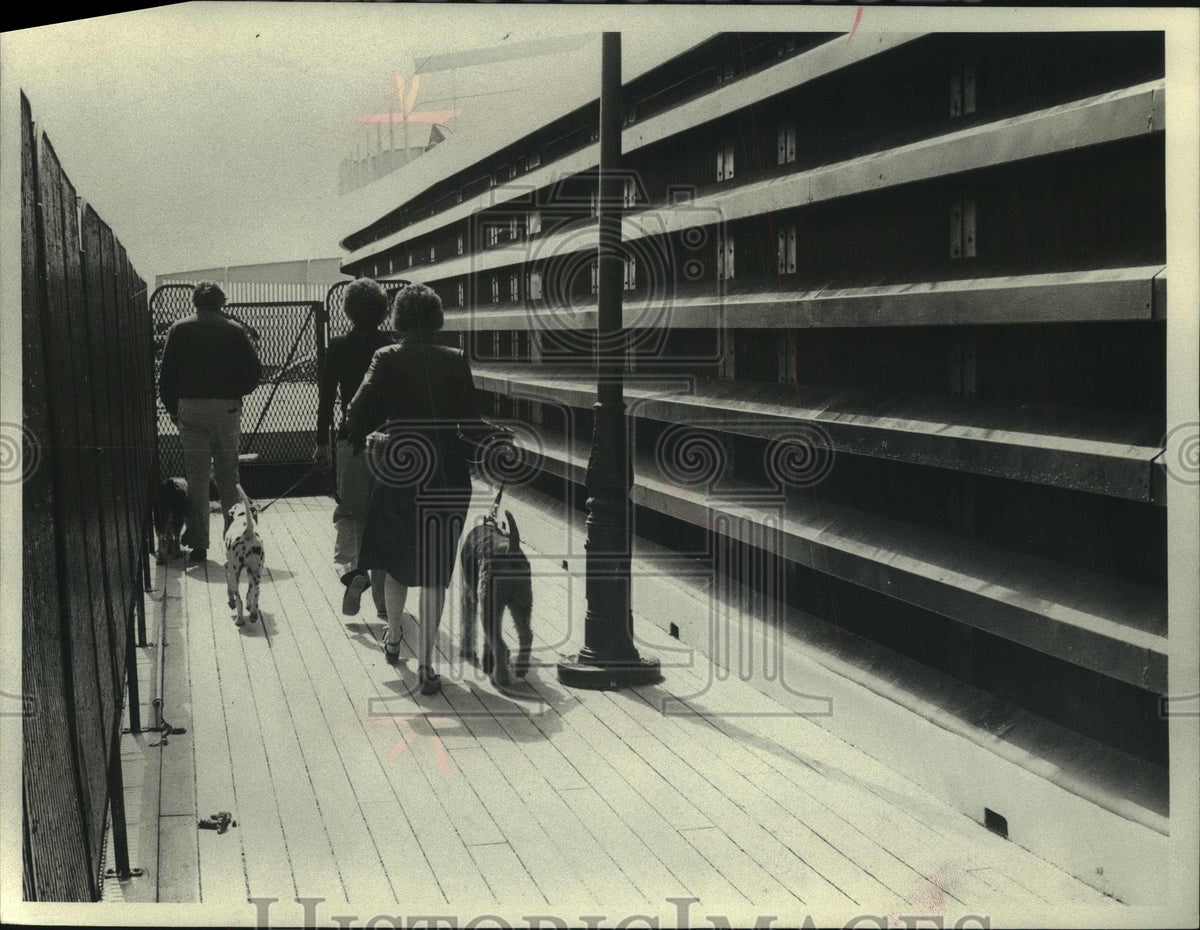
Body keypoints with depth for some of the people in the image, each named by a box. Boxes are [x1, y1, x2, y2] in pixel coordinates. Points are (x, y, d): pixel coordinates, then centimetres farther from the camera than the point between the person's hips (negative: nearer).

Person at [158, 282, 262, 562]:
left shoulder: (179, 330, 2)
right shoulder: (233, 331, 0)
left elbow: (166, 374, 0)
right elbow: (253, 371, -4)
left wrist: (173, 409, 10)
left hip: (190, 410, 0)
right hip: (227, 409, 0)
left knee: (196, 479, 4)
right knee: (228, 477, 10)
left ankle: (198, 544, 2)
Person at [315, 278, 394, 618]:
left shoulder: (338, 348, -4)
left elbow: (326, 398, -3)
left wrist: (322, 443, 4)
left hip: (353, 440, -1)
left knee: (349, 513, 10)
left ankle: (350, 569, -18)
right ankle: (385, 599, 14)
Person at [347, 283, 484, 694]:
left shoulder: (387, 359, -5)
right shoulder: (455, 361, -4)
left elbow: (360, 410, -13)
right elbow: (472, 422, -6)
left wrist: (361, 442, 5)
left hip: (397, 471, 0)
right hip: (447, 473, 0)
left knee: (396, 560, 22)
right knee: (435, 569, 5)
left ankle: (393, 639, 39)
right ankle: (425, 663, 1)